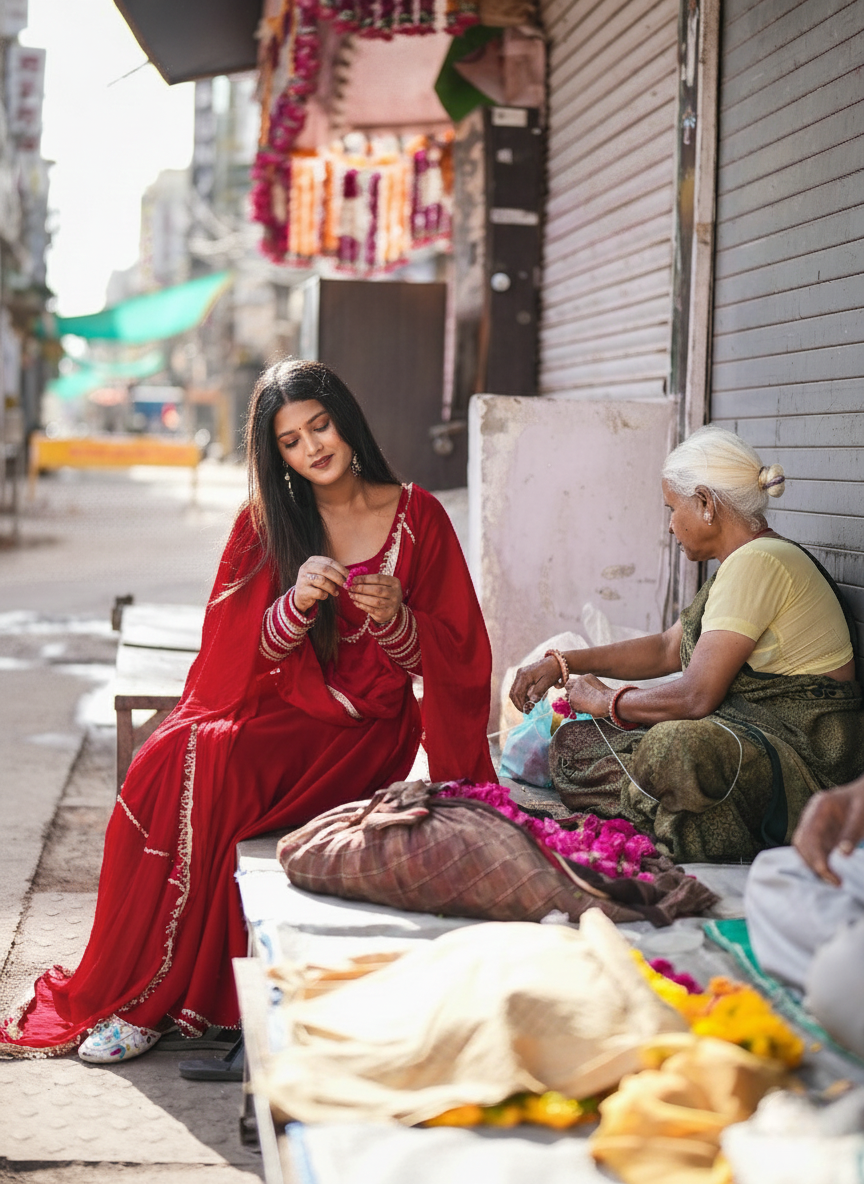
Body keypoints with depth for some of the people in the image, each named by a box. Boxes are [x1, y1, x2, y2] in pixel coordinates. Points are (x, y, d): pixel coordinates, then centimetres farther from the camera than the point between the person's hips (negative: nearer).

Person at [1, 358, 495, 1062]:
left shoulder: (417, 517, 1)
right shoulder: (266, 522, 7)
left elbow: (449, 658, 1)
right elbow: (245, 649, 0)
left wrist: (395, 616, -20)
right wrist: (298, 601, -19)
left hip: (365, 728, -3)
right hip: (283, 707, 3)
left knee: (211, 765, -30)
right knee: (168, 758, -28)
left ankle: (141, 1001, -22)